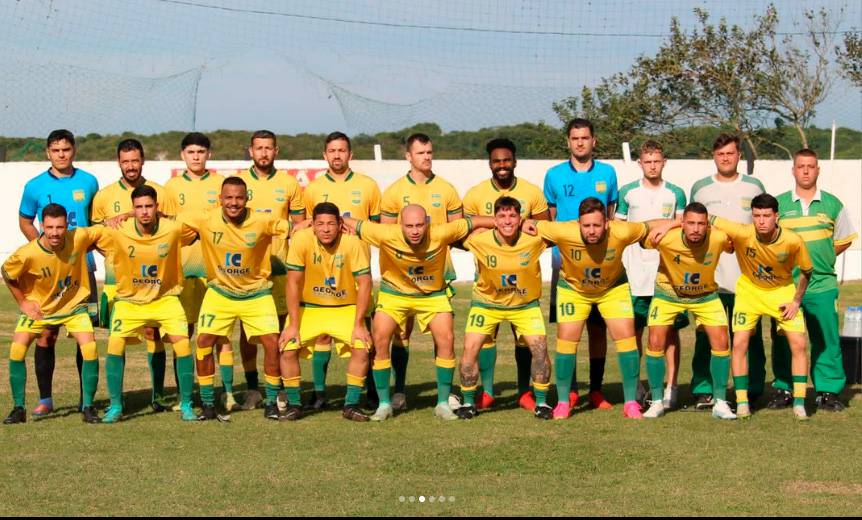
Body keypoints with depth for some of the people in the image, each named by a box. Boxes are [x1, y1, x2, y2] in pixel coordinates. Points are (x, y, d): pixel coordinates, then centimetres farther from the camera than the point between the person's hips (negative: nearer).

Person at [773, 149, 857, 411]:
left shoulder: (832, 204, 7)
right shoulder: (778, 203, 5)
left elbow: (844, 240, 15)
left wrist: (821, 257, 6)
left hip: (822, 284, 0)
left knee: (826, 339, -1)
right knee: (784, 339, 3)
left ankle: (828, 391, 6)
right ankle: (784, 389, 13)